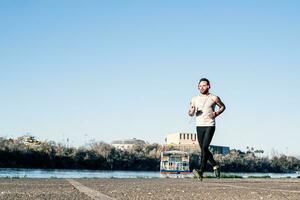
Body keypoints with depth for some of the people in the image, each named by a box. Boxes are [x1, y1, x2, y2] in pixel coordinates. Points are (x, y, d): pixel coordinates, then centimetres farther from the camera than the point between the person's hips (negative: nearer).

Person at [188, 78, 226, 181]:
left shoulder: (214, 98, 0)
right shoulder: (194, 99, 9)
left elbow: (223, 106, 14)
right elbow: (190, 114, 13)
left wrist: (216, 113, -5)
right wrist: (192, 111, -11)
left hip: (210, 126, -5)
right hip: (199, 126, 5)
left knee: (204, 147, -18)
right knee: (203, 149, 10)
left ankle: (201, 171, -24)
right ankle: (215, 166, 29)